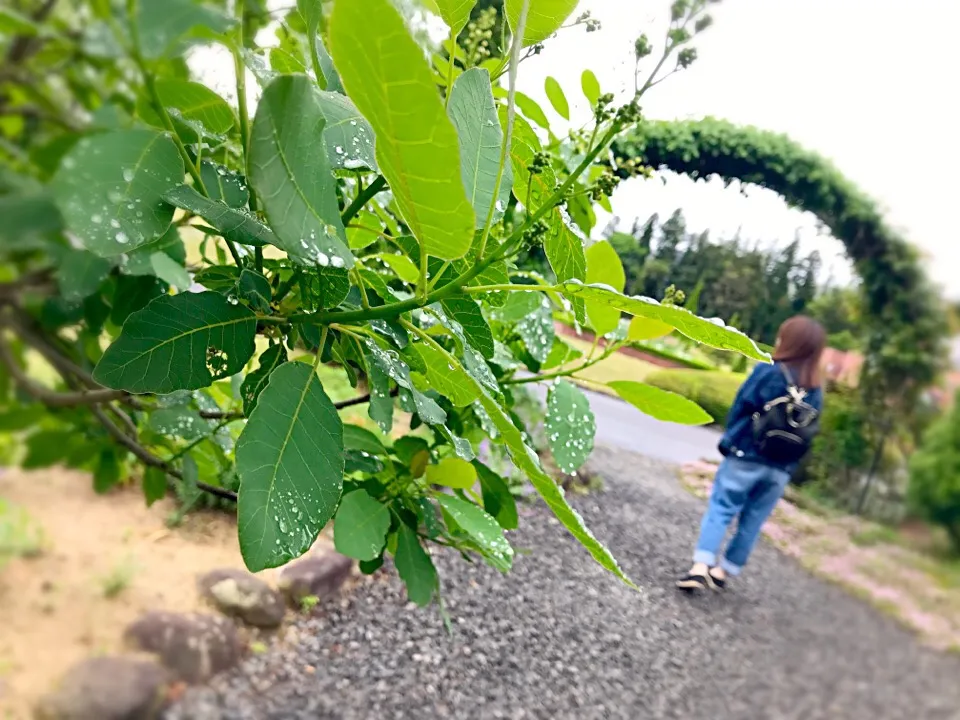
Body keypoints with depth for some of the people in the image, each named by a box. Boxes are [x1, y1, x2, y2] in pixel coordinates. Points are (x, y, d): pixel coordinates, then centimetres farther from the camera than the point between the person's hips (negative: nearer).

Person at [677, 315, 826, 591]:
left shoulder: (768, 371, -8)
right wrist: (788, 462, 10)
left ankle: (700, 567, -11)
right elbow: (809, 434, 6)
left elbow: (740, 408, -5)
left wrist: (732, 441, 9)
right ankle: (722, 572, 19)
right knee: (752, 523, 11)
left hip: (745, 458, -4)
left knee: (719, 509, 1)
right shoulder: (815, 392, 5)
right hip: (780, 470, 4)